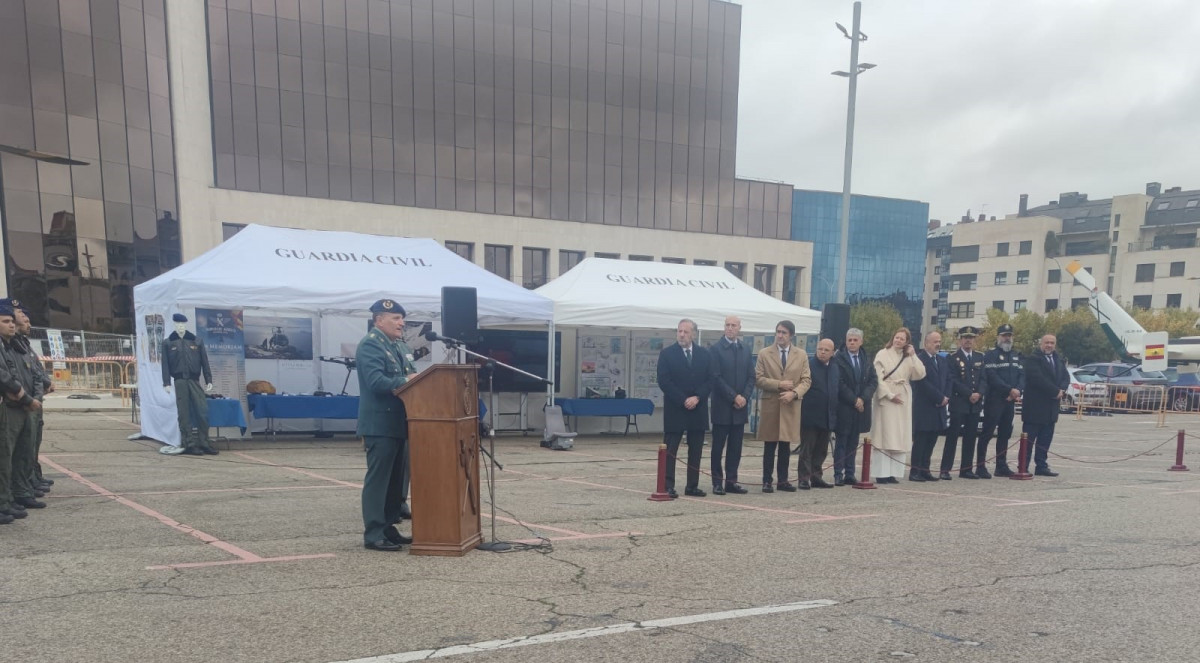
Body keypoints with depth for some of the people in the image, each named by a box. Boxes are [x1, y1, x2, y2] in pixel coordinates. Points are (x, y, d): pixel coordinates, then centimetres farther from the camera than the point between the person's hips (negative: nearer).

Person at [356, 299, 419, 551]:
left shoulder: (400, 346, 18)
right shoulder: (370, 344, -11)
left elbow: (412, 376, 18)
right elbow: (376, 381, -23)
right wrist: (406, 382, -25)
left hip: (399, 423, 10)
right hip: (380, 424, -9)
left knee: (396, 478, 13)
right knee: (378, 478, -5)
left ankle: (388, 528, 22)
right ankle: (373, 534, 2)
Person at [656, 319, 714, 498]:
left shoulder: (705, 354, 8)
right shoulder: (667, 353, -1)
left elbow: (710, 380, 4)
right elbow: (664, 382, -8)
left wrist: (697, 397, -12)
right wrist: (683, 400, -13)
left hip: (698, 409, 3)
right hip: (674, 410, -3)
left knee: (696, 450, 7)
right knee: (669, 450, -1)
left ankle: (692, 486, 15)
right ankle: (668, 486, 2)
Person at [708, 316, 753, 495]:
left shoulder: (745, 349, 12)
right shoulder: (715, 348, -4)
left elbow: (751, 377, 10)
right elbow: (716, 377, -10)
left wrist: (744, 397, -5)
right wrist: (734, 397, -14)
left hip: (741, 406, 5)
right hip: (722, 406, -4)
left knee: (736, 446, 7)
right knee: (718, 446, 2)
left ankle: (731, 481, 14)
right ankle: (717, 482, 8)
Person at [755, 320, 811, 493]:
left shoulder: (801, 355, 9)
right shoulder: (764, 354, 3)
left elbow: (806, 380, 4)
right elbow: (758, 379, -2)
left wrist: (794, 393, -13)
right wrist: (778, 385, -13)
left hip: (791, 406, 2)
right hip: (770, 404, -2)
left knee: (785, 445, 7)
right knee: (770, 445, 2)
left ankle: (783, 480, 17)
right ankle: (767, 481, 8)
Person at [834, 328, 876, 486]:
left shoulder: (866, 360, 11)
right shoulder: (839, 359, -6)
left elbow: (873, 380, 6)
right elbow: (839, 384, -10)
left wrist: (863, 399, -8)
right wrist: (854, 400, -12)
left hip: (860, 407, 4)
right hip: (844, 407, -4)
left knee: (853, 442, 8)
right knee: (841, 441, 1)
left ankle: (850, 474, 12)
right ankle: (838, 474, 4)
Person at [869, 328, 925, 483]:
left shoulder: (908, 357, 12)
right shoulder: (882, 354, 0)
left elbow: (920, 374, 0)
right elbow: (878, 378, -6)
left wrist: (913, 356, -5)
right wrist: (890, 395, -13)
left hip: (903, 400, 5)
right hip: (886, 399, -5)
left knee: (899, 437, 4)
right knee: (884, 434, -6)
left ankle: (892, 472, 7)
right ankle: (881, 473, -3)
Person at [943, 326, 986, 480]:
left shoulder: (979, 358, 14)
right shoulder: (953, 358, -2)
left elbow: (983, 379, 10)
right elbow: (953, 381, -9)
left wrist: (979, 393, -7)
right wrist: (969, 394, -14)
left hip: (975, 404, 5)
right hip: (958, 403, -5)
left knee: (970, 437, 7)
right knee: (952, 436, -5)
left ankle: (966, 469, 14)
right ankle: (945, 469, -3)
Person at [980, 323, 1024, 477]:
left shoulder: (1017, 356, 17)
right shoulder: (991, 355, -4)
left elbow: (1022, 375, 9)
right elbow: (992, 377, -14)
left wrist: (1018, 391, -8)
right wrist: (1010, 390, -18)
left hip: (1010, 401, 7)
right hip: (994, 400, -7)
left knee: (1005, 434, 10)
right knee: (987, 433, -7)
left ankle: (1001, 466, 17)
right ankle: (980, 467, -6)